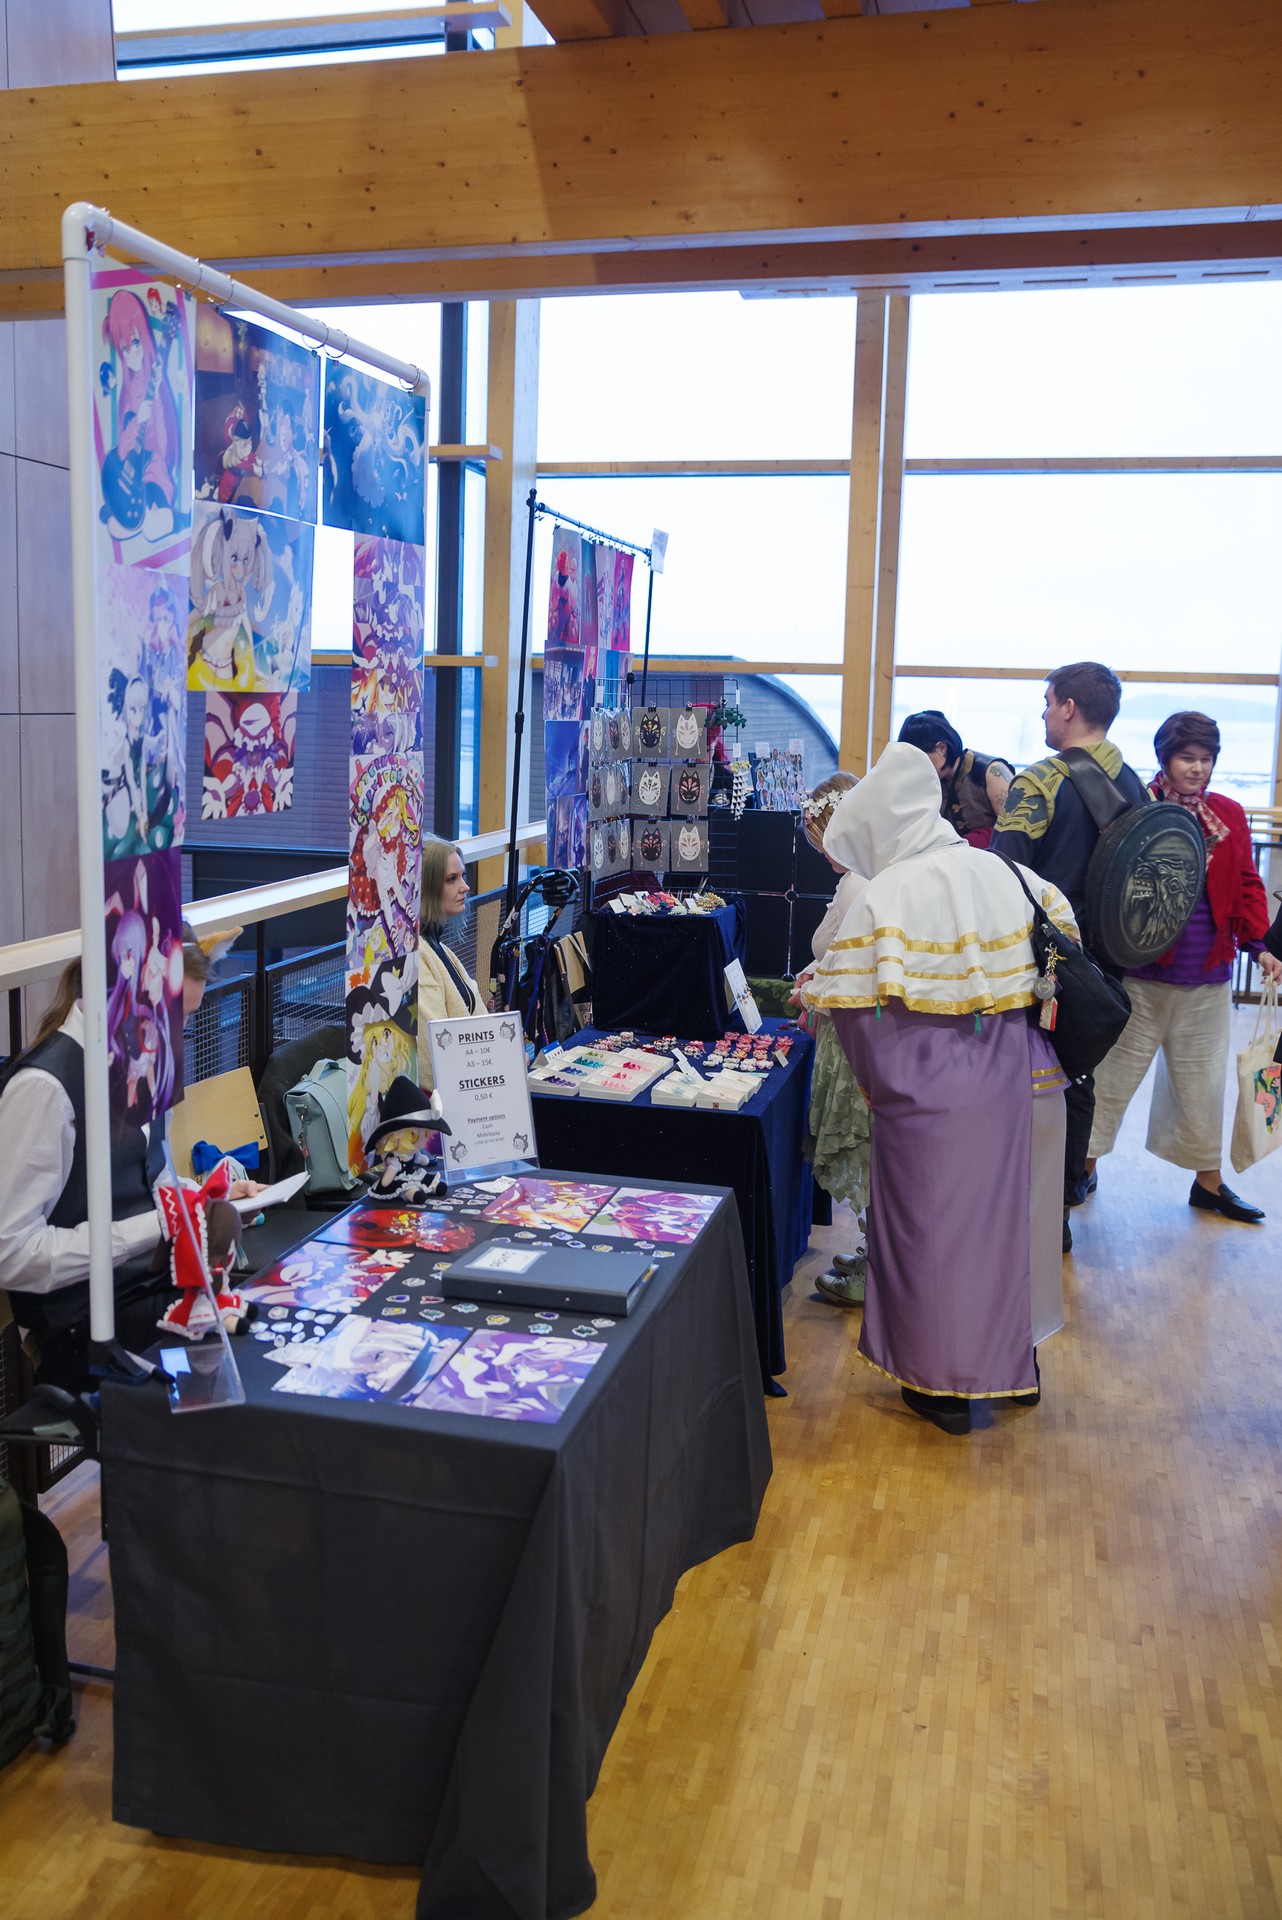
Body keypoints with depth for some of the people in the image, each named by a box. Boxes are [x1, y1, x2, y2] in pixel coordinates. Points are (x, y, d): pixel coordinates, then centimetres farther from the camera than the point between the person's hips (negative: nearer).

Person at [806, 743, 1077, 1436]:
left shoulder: (884, 899, -15)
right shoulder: (1007, 874, 2)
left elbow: (851, 1007, -13)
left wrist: (879, 1086, 3)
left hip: (932, 1098, -6)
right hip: (1022, 1084, 6)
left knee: (934, 1225, 9)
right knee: (1013, 1209, 21)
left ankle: (945, 1384, 22)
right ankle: (1017, 1360, 37)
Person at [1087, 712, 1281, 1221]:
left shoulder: (1229, 816, 6)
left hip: (1207, 978, 4)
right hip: (1141, 974, -4)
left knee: (1202, 1080, 14)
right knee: (1114, 1073, 6)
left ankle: (1208, 1182, 28)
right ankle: (1086, 1167, 22)